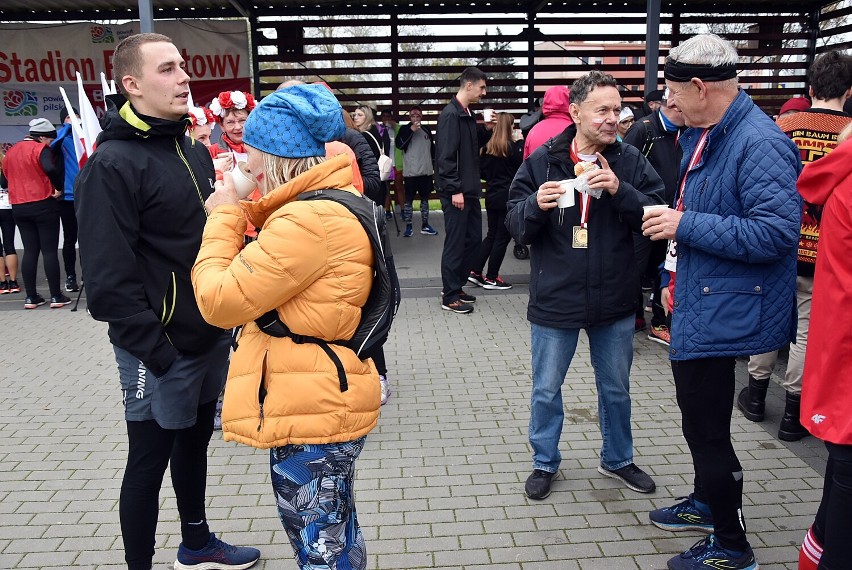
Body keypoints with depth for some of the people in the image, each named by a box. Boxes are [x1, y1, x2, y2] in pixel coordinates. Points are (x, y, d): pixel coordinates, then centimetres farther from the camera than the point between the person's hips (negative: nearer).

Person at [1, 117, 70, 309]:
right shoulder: (40, 149, -11)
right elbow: (50, 169, -30)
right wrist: (58, 188, -17)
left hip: (19, 207, 7)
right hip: (43, 205, -6)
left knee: (30, 251, 10)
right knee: (50, 251, -2)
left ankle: (31, 297, 10)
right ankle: (56, 296, 0)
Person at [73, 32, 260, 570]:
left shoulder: (195, 151, 9)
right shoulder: (113, 164, -17)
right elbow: (108, 279, -20)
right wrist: (155, 351, -20)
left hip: (210, 338, 8)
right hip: (160, 352, -8)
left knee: (194, 443, 23)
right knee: (149, 461, 7)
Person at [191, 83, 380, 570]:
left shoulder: (309, 221, -24)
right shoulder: (330, 203, 11)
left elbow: (220, 301, -20)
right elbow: (260, 276, 17)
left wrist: (224, 217, -7)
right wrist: (239, 215, 5)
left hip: (313, 411, -10)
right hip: (322, 401, 10)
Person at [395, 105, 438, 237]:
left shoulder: (426, 130, 10)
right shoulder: (405, 129, 0)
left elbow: (432, 148, 16)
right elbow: (399, 144, -16)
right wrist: (411, 130, -20)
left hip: (426, 171, 4)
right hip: (410, 172, -4)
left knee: (425, 198, 10)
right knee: (409, 199, 0)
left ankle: (425, 226, 18)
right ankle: (408, 227, 6)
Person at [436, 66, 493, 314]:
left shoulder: (467, 114, 15)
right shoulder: (450, 114, -14)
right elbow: (446, 156, -19)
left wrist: (486, 130, 8)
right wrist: (455, 190, -21)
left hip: (470, 190, 10)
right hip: (456, 192, -10)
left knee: (473, 239, 13)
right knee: (455, 243, -3)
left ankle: (458, 286, 25)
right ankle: (450, 296, 7)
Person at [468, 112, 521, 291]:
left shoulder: (487, 147, 2)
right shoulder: (514, 147, -13)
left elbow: (482, 172, 5)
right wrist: (521, 144, 0)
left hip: (491, 196, 6)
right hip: (508, 197, -6)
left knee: (491, 235, 17)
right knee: (502, 237, 3)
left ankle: (475, 272, 15)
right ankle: (491, 278, 7)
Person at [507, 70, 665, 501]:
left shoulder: (630, 161, -2)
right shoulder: (542, 161, -4)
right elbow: (516, 225, -4)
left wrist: (619, 190, -24)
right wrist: (536, 204, -25)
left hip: (614, 302, 2)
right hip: (555, 300, -1)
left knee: (616, 389, 19)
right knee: (546, 390, 13)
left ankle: (617, 459, 41)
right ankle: (545, 462, 34)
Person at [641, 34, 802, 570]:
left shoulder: (760, 143, -22)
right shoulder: (702, 135, 9)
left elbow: (777, 231, -29)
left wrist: (687, 226, -25)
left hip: (722, 313, -10)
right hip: (698, 304, 10)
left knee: (707, 425, 1)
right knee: (698, 411, 24)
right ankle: (707, 504, 45)